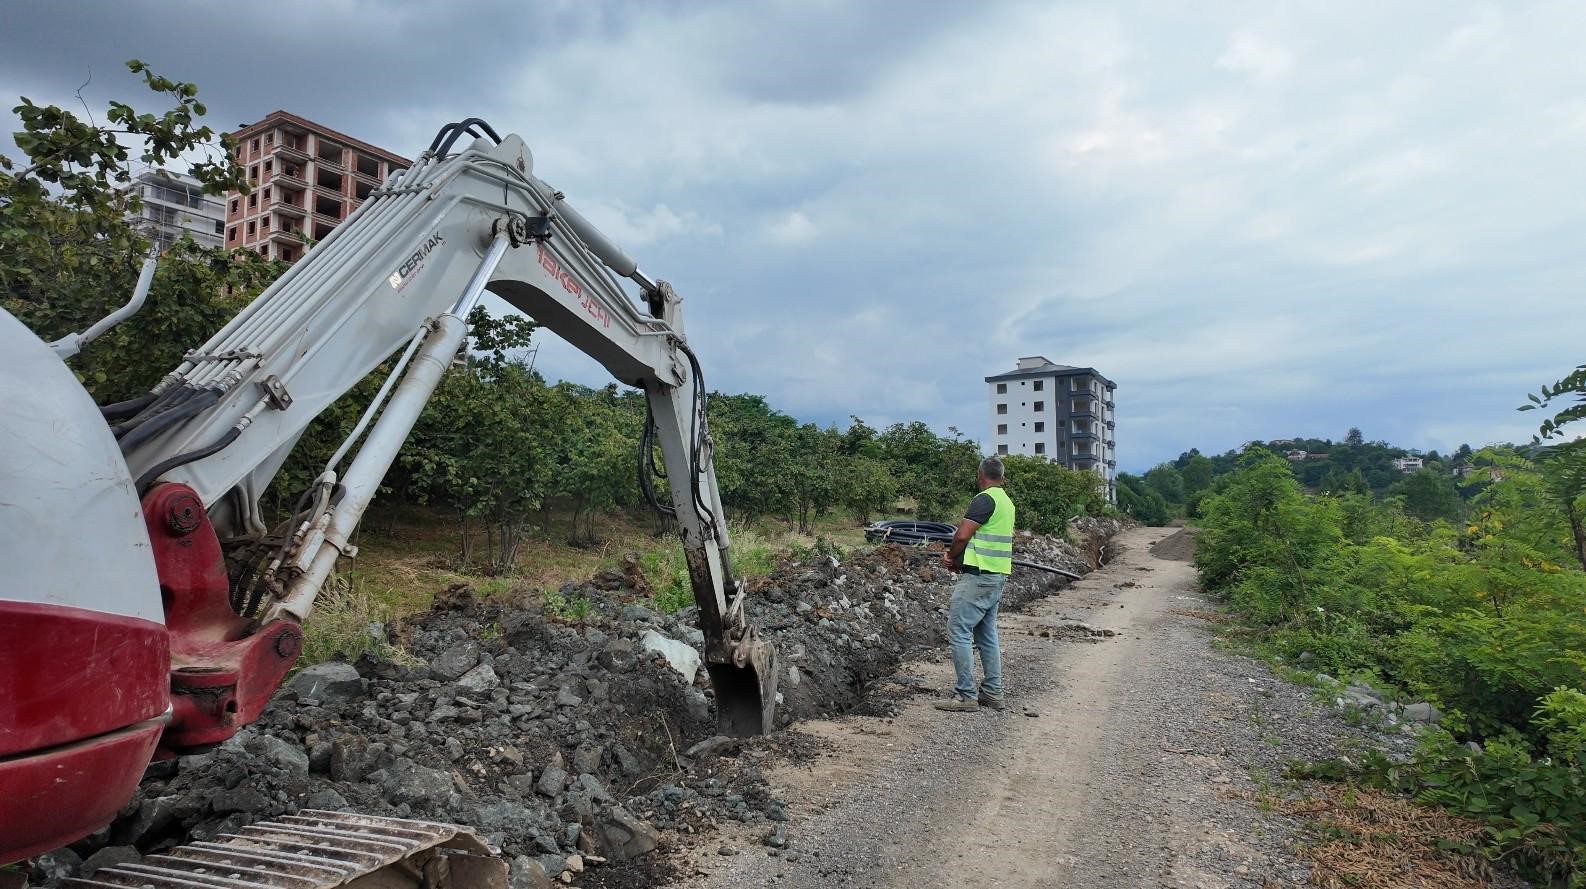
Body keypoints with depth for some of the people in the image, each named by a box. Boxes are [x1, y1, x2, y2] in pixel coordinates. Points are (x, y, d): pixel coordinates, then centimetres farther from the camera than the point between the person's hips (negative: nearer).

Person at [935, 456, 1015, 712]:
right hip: (998, 576, 10)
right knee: (987, 635, 14)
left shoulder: (984, 499, -14)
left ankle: (965, 695, -6)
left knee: (959, 632, -7)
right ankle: (993, 693, 19)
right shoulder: (1007, 502, 16)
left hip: (977, 576, -10)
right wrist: (956, 555, 7)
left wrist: (952, 557, -1)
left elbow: (962, 535, -20)